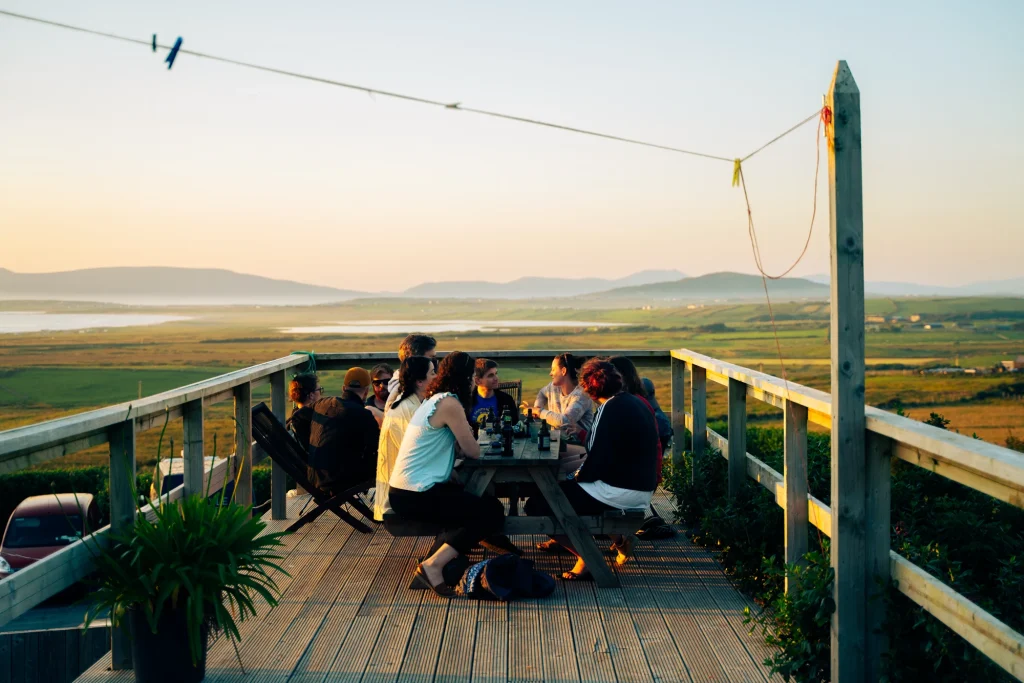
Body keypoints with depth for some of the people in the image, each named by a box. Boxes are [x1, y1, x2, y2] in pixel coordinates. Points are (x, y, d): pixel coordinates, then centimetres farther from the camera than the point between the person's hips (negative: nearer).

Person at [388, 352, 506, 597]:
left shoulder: (434, 399, 15)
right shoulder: (449, 403, -14)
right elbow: (473, 451, -9)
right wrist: (471, 441, 10)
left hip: (406, 490, 10)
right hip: (417, 495, -10)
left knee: (480, 500, 23)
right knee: (492, 512, -7)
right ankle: (433, 566, -12)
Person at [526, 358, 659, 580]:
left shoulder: (611, 410, -17)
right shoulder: (633, 402, 11)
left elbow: (598, 461, -20)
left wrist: (579, 475, -2)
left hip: (620, 492, -10)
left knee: (536, 504, -10)